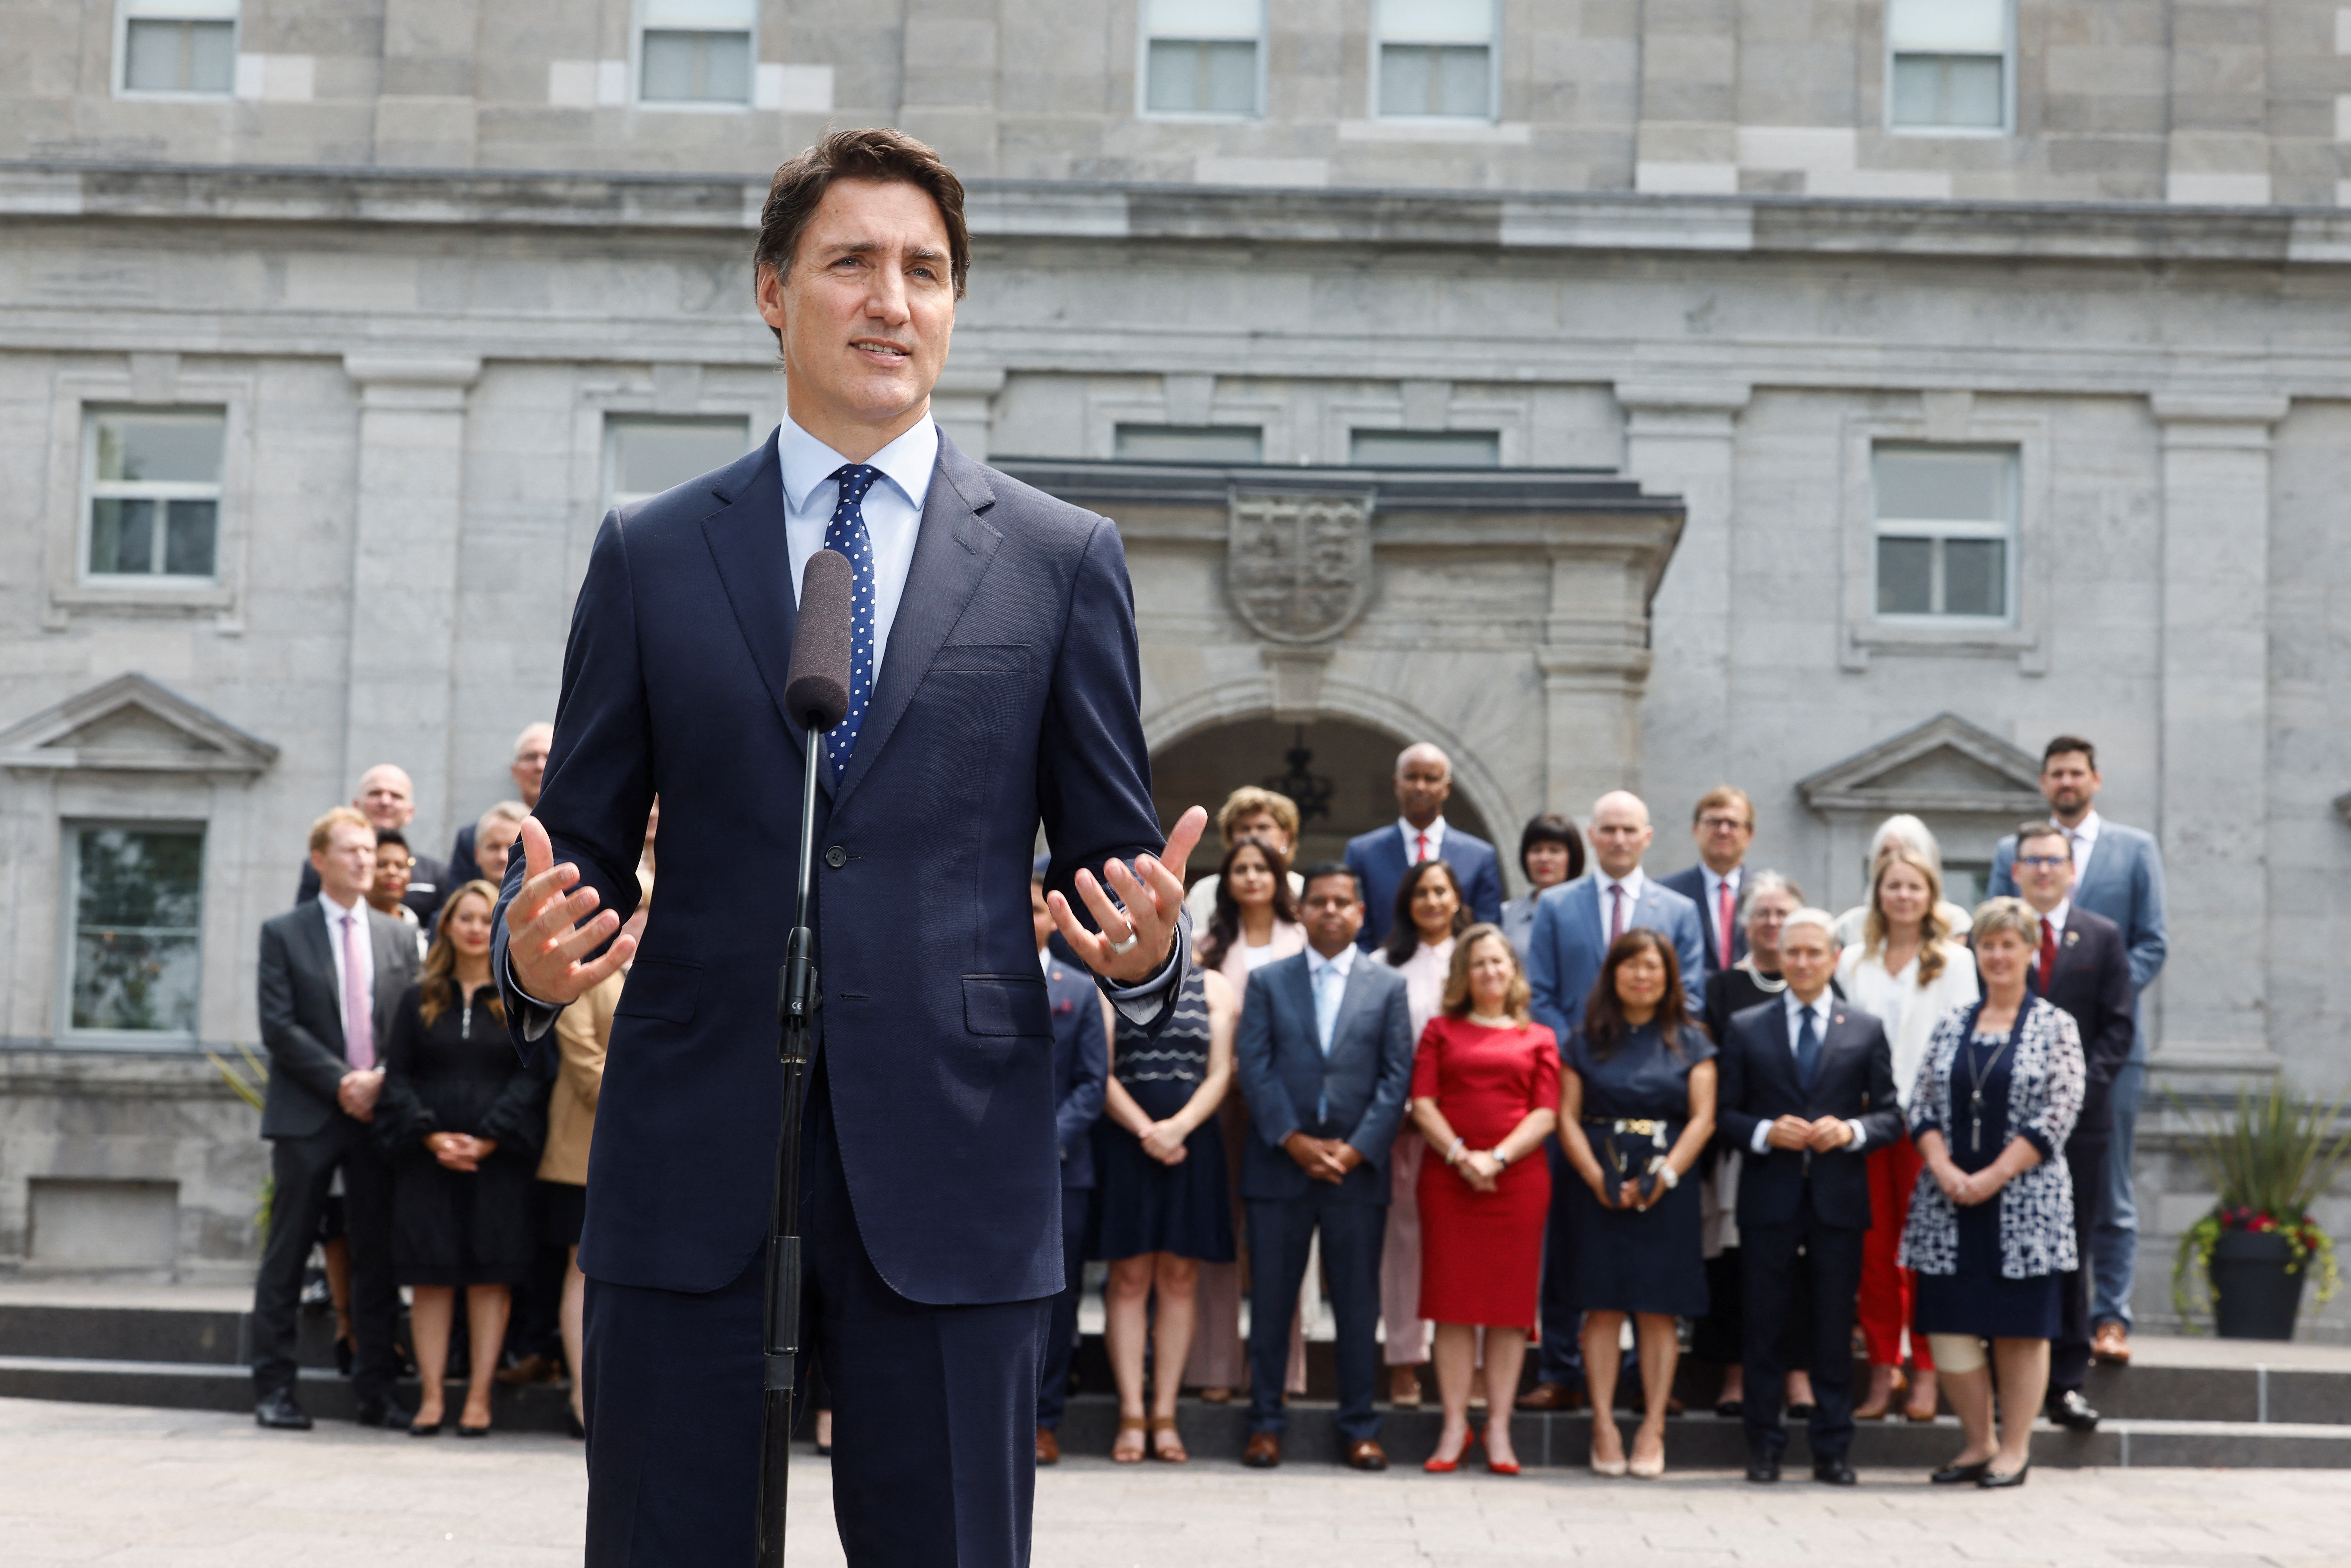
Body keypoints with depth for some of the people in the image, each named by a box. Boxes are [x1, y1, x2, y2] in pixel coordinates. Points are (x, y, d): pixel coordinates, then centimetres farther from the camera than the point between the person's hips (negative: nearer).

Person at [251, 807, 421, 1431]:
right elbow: (279, 1028, -5)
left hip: (380, 1114, 3)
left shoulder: (397, 936, 13)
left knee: (378, 1257, 4)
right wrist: (340, 1082, -12)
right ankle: (274, 1390, 6)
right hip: (308, 1116, -3)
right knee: (287, 1256, 0)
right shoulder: (284, 933, 3)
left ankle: (375, 1391, 9)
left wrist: (381, 1080, -6)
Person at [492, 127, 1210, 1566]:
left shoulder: (1062, 560, 8)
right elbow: (587, 843, 11)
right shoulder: (649, 556, 11)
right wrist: (537, 957, -11)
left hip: (949, 1175, -1)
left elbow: (1115, 855, 9)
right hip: (694, 1176, 1)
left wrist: (1148, 948, -14)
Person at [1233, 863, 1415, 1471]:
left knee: (1358, 1305, 3)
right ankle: (1265, 1423, 10)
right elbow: (1254, 1068, 0)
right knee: (1271, 1301, 3)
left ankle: (1359, 1429, 11)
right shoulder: (1267, 982, 8)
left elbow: (1397, 1079, 2)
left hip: (1357, 1168, 0)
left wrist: (1356, 1149, -9)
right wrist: (1295, 1141, -10)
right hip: (1280, 1166, 0)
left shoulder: (1388, 987, 9)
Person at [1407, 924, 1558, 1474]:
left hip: (1518, 1177, 0)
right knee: (1453, 1303, -2)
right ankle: (1455, 1426, 2)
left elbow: (1547, 1114, 2)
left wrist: (1498, 1157, -12)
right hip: (1448, 1177, 0)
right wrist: (1460, 1156, -11)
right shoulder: (1441, 1030, 13)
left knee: (1510, 1303, -1)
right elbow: (1423, 1103, 3)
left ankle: (1499, 1429, 3)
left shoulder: (1538, 1039, 12)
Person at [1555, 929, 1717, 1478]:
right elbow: (1567, 1116, 3)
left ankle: (1653, 1430, 1)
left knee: (1658, 1310, -2)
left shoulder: (1690, 1043, 9)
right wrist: (1596, 1178, -11)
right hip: (1600, 1188, 0)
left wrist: (1662, 1177, -12)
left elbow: (1702, 1119, 0)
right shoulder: (1587, 1040, 9)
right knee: (1603, 1307, -2)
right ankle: (1604, 1427, 1)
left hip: (1668, 1190, 0)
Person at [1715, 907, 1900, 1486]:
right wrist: (1765, 1133, -13)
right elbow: (1725, 1114, 5)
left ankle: (1832, 1449, 12)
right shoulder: (1745, 1028, 7)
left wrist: (1852, 1131, -13)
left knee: (1835, 1329, 4)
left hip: (1838, 1199, 0)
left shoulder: (1866, 1031, 8)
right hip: (1768, 1199, 0)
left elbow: (1891, 1115, 6)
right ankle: (1763, 1447, 11)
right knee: (1763, 1327, 3)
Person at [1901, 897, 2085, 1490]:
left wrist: (1992, 1178, -13)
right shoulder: (1952, 1025, 11)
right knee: (1951, 1327, 1)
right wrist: (1943, 1169, -9)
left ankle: (2015, 1450, 10)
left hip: (2024, 1201, -3)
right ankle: (1978, 1444, 15)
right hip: (1950, 1199, 4)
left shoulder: (2055, 1026, 0)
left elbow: (2058, 1116, -7)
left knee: (2020, 1328, 1)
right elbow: (1922, 1106, 8)